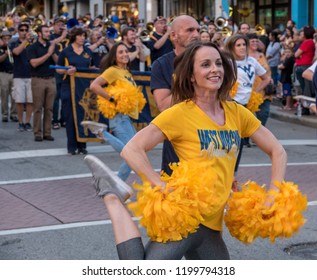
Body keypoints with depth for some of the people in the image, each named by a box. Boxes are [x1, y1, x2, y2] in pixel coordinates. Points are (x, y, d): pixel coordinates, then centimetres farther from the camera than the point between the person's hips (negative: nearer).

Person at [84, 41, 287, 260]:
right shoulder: (180, 113, -9)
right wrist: (165, 189, -20)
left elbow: (277, 151, 13)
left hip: (212, 223, 6)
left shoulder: (237, 113, 7)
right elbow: (131, 150, -13)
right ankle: (112, 197, -5)